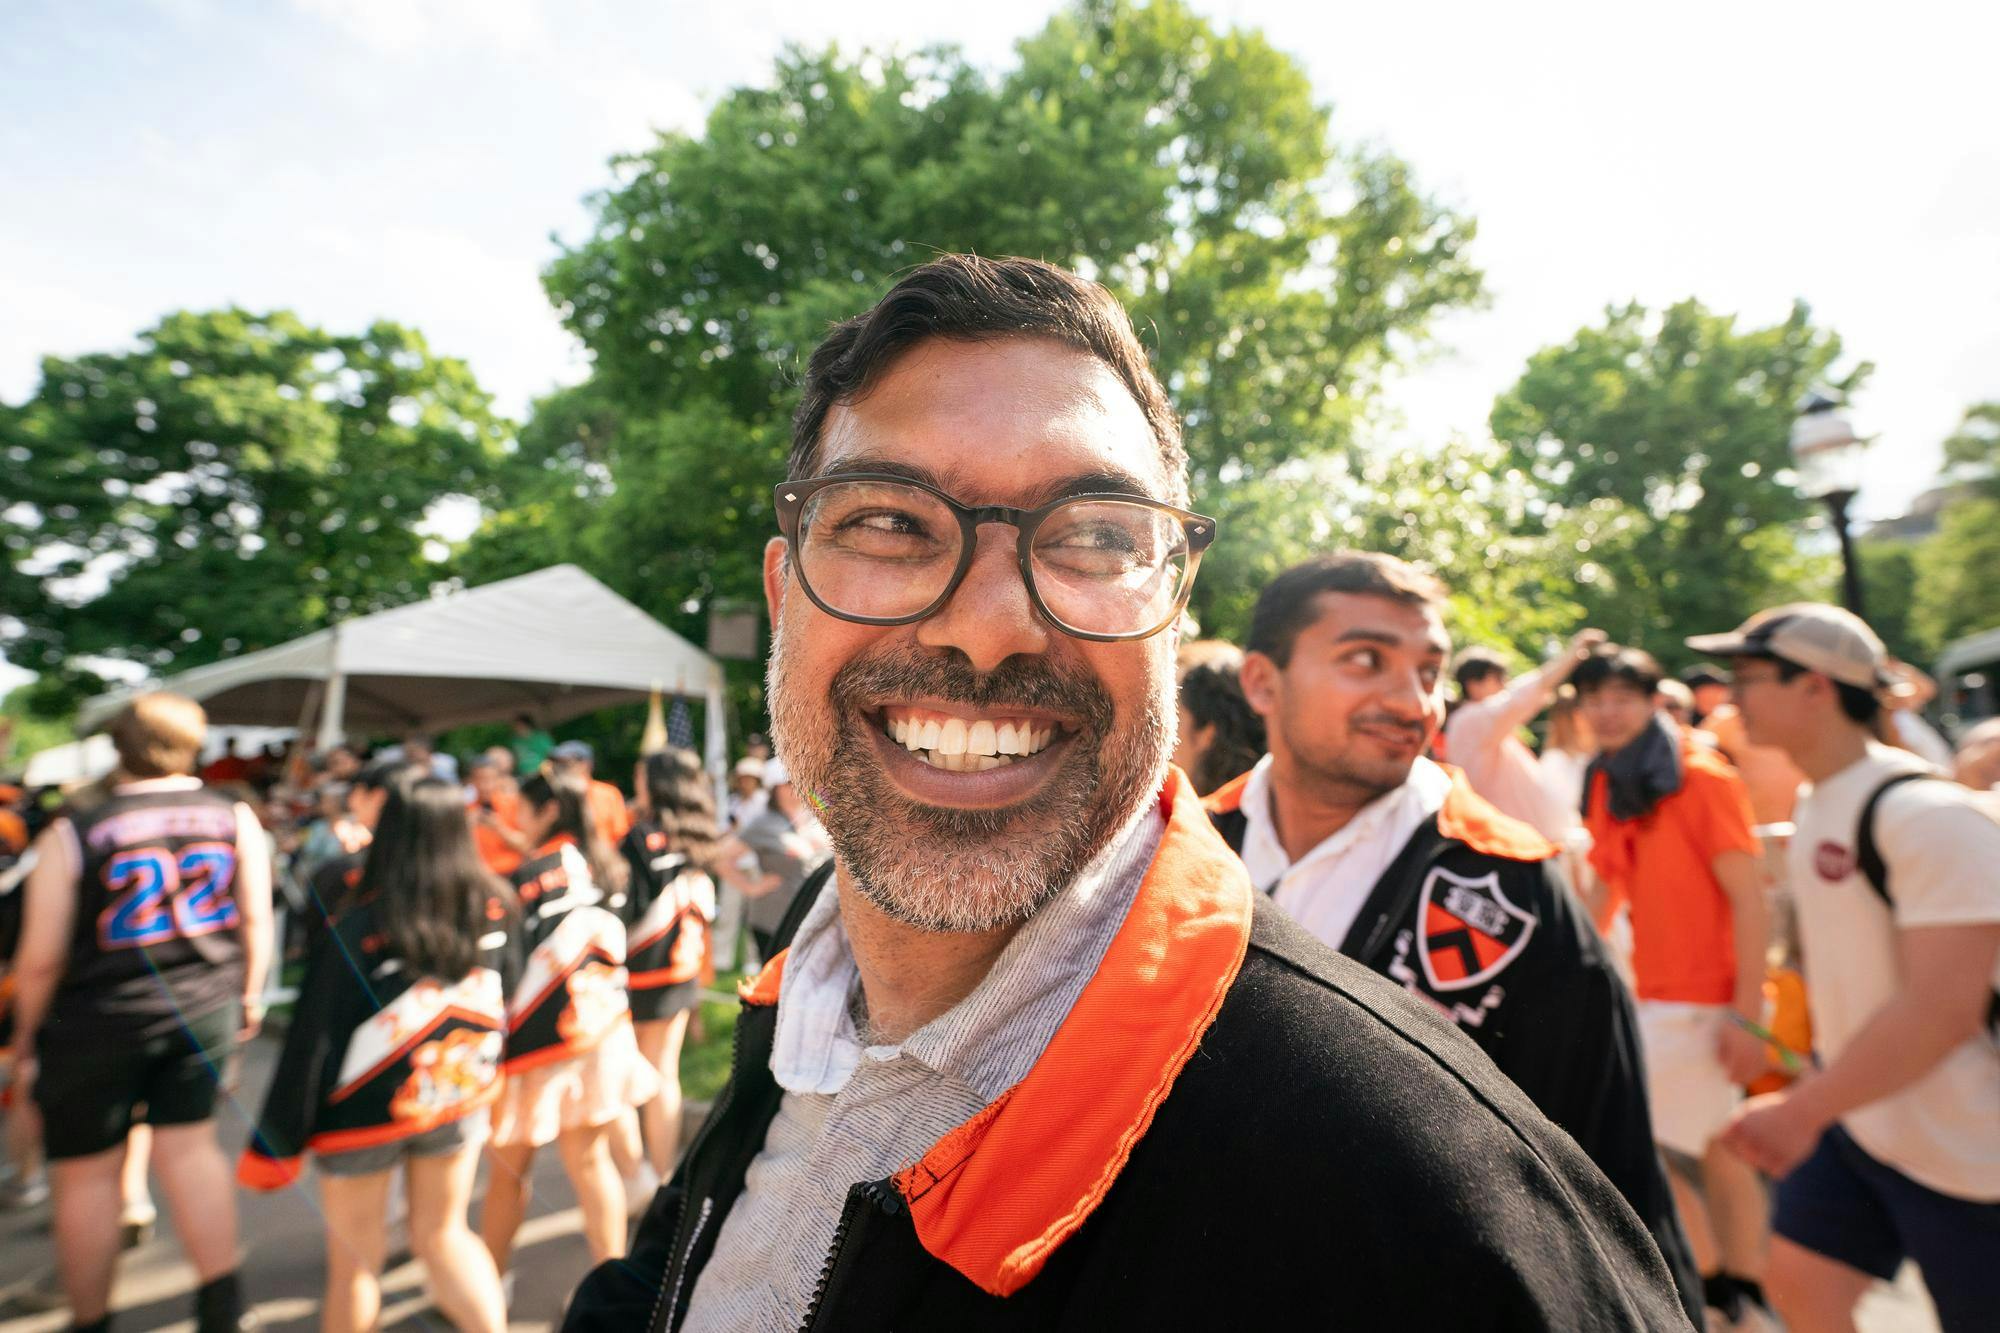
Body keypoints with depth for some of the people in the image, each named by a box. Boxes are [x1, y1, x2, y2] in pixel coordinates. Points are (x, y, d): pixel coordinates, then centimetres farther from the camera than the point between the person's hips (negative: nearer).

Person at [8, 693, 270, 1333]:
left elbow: (41, 957, -8)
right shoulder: (236, 817, -5)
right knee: (189, 1147, 12)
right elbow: (256, 920, 0)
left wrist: (26, 1030, 9)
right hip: (206, 1010, 2)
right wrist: (249, 994, 14)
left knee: (87, 1175, 13)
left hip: (95, 1022, -2)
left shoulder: (71, 835, -12)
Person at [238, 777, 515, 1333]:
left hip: (364, 1113, -2)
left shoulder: (355, 931, -23)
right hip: (460, 1101, 3)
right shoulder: (492, 910, -13)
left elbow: (312, 1041, -17)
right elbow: (507, 992, 0)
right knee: (444, 1234, 23)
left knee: (355, 1260, 19)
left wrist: (277, 1142, -5)